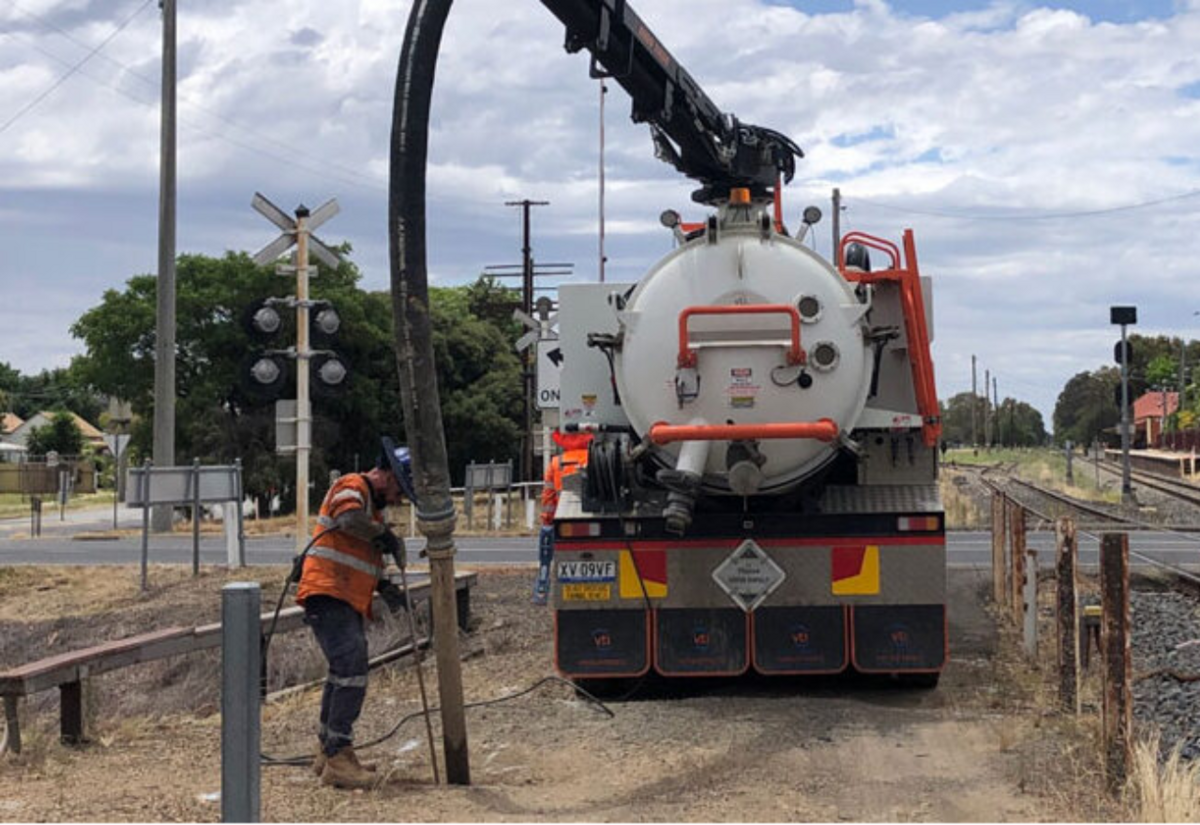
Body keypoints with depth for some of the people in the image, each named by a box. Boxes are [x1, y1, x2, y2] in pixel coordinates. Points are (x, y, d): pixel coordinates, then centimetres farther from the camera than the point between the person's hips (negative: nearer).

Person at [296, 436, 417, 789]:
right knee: (352, 670, -18)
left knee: (343, 672, 17)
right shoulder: (352, 486, -5)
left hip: (348, 602, 11)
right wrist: (386, 534, -16)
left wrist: (384, 587, 15)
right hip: (328, 595, -11)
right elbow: (349, 518, -29)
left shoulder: (373, 507, 26)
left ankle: (328, 753, 29)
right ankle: (338, 758, -19)